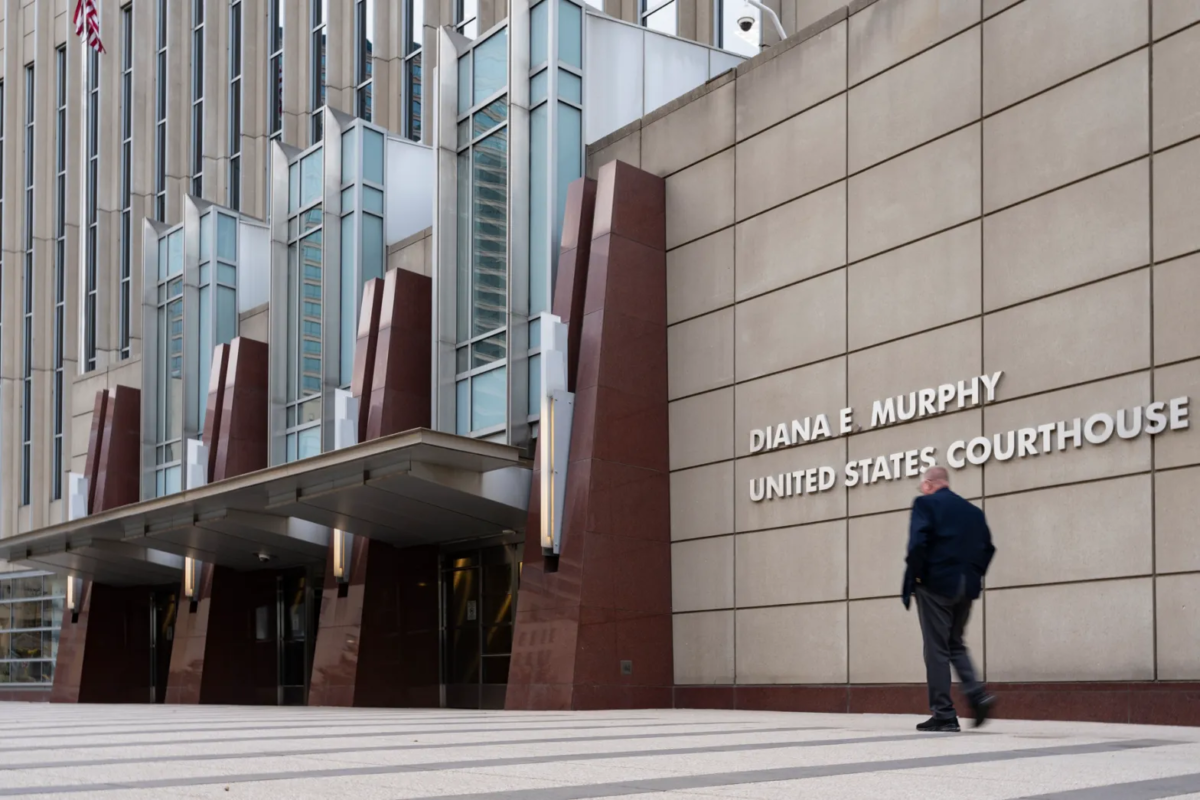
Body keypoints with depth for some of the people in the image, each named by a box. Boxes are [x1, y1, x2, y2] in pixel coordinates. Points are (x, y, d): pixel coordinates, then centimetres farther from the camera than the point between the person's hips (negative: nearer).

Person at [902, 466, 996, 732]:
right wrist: (974, 575, 12)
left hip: (936, 583, -6)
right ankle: (977, 694, -2)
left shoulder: (925, 504, -3)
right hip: (966, 587, 6)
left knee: (937, 649, -2)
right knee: (955, 643, 19)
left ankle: (944, 714, -4)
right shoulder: (974, 511, 16)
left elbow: (919, 542, -16)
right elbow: (987, 548, 9)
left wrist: (914, 577, -7)